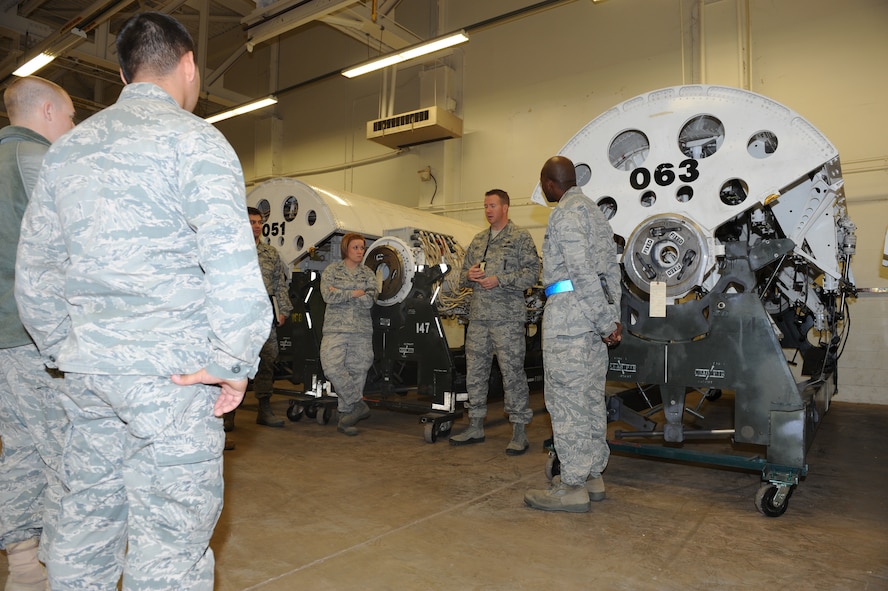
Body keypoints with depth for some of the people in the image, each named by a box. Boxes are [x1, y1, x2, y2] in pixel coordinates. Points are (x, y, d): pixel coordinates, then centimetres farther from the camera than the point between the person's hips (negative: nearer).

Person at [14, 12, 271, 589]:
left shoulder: (68, 147, 15)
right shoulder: (193, 138, -6)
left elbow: (34, 267, 17)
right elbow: (232, 260, -19)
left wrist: (63, 348, 21)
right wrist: (235, 363, -13)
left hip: (86, 368, 7)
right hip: (171, 369, -7)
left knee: (88, 519, 19)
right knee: (169, 539, 1)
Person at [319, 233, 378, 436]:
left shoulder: (368, 274, 12)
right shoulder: (331, 271, 8)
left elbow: (369, 301, -3)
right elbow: (328, 296, -8)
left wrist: (340, 294, -5)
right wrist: (354, 293, -6)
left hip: (362, 330, 2)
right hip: (336, 328, -2)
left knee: (357, 371, -1)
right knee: (332, 366, -21)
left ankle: (345, 418, 10)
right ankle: (358, 404, -6)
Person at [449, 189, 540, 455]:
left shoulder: (520, 237, 1)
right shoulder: (478, 240, 19)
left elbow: (532, 273, -8)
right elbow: (463, 274, 22)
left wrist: (499, 280, -16)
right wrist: (468, 276, -1)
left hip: (507, 317, -6)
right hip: (478, 316, 7)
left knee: (512, 372, -4)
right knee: (475, 372, 10)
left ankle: (519, 431, 6)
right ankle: (475, 427, 21)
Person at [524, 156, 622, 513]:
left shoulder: (565, 213, -8)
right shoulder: (595, 211, 21)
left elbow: (582, 271, -17)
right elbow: (611, 270, 16)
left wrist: (606, 322, -14)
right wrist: (613, 316, 11)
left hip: (568, 311, -10)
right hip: (593, 315, 10)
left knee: (566, 398, -5)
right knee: (591, 397, 12)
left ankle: (573, 487, 1)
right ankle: (593, 476, 21)